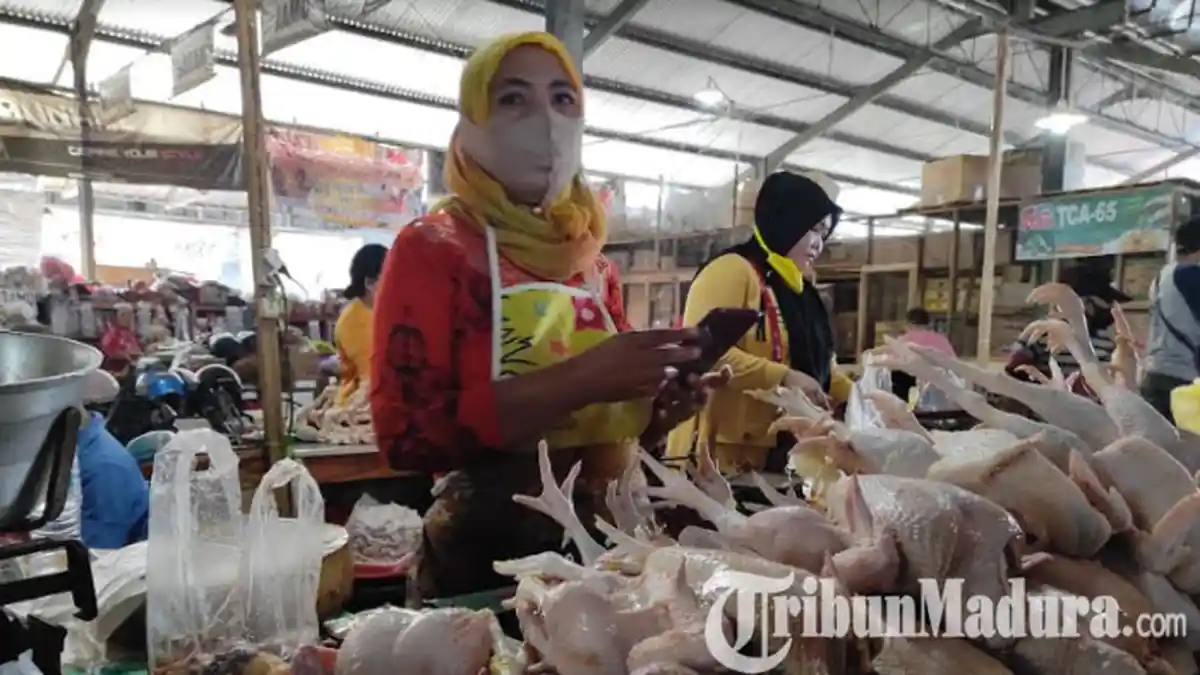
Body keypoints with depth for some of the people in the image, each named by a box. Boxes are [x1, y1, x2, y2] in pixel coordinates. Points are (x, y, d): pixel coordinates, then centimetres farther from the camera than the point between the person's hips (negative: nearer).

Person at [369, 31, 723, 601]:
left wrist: (658, 409, -6)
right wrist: (579, 381, -25)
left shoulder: (595, 264, 7)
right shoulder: (431, 249, -9)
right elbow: (405, 432, -19)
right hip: (482, 559, -5)